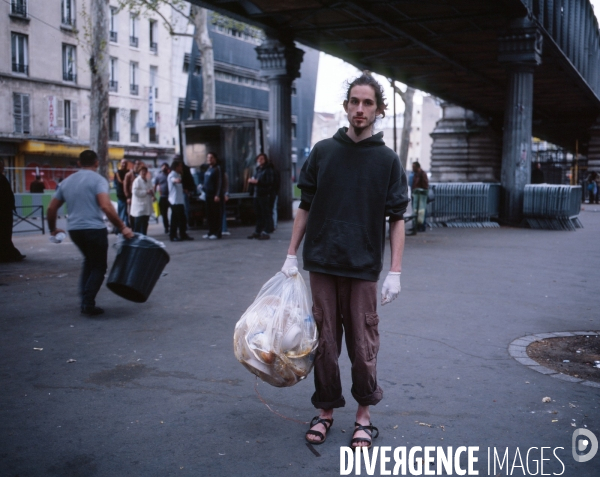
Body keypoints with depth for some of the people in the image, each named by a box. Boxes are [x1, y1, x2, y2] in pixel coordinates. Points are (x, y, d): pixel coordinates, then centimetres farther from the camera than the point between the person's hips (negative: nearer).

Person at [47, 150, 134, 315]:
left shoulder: (67, 181, 14)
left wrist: (53, 229, 29)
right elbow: (106, 206, -20)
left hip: (74, 230, 6)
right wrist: (122, 227, -18)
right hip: (94, 229, -6)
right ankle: (88, 304, 2)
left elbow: (51, 208, 15)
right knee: (98, 266, 9)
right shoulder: (98, 179, -5)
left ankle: (84, 300, 20)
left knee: (89, 261, 26)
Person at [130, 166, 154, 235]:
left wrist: (152, 193, -3)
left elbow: (151, 190, 21)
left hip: (147, 206, 7)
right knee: (138, 223, -6)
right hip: (139, 206, -7)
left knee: (145, 223, 11)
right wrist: (146, 192, -18)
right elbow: (135, 192, -19)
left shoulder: (148, 181, 14)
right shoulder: (137, 181, -10)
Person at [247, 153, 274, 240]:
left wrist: (257, 182, -18)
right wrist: (251, 181, -1)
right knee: (258, 214, 11)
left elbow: (269, 182, -15)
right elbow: (253, 184, 22)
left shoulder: (268, 169, -4)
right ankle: (257, 231, 16)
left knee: (266, 214, -5)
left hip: (265, 195, -7)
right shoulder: (257, 170, 18)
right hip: (257, 194, 7)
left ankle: (266, 232, -4)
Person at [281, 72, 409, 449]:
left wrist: (395, 272, -6)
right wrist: (291, 255, 6)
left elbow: (397, 218, 1)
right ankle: (326, 410, 24)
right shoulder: (323, 151, 5)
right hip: (322, 263, 2)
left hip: (363, 267, -1)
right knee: (325, 341, 8)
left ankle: (364, 414, 22)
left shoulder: (388, 160, 1)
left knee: (363, 346, 5)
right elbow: (305, 206, 9)